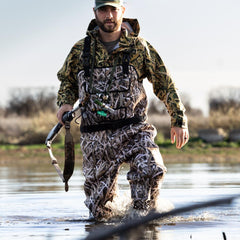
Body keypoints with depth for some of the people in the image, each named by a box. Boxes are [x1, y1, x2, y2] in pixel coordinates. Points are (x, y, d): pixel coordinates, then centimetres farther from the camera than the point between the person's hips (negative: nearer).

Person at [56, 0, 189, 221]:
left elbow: (164, 83, 7)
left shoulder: (139, 47, 1)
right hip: (96, 136, 1)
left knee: (151, 169, -32)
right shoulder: (81, 50, 5)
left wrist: (179, 120, 4)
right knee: (100, 212, 1)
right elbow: (67, 81, 21)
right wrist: (65, 103, 0)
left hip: (133, 130, -1)